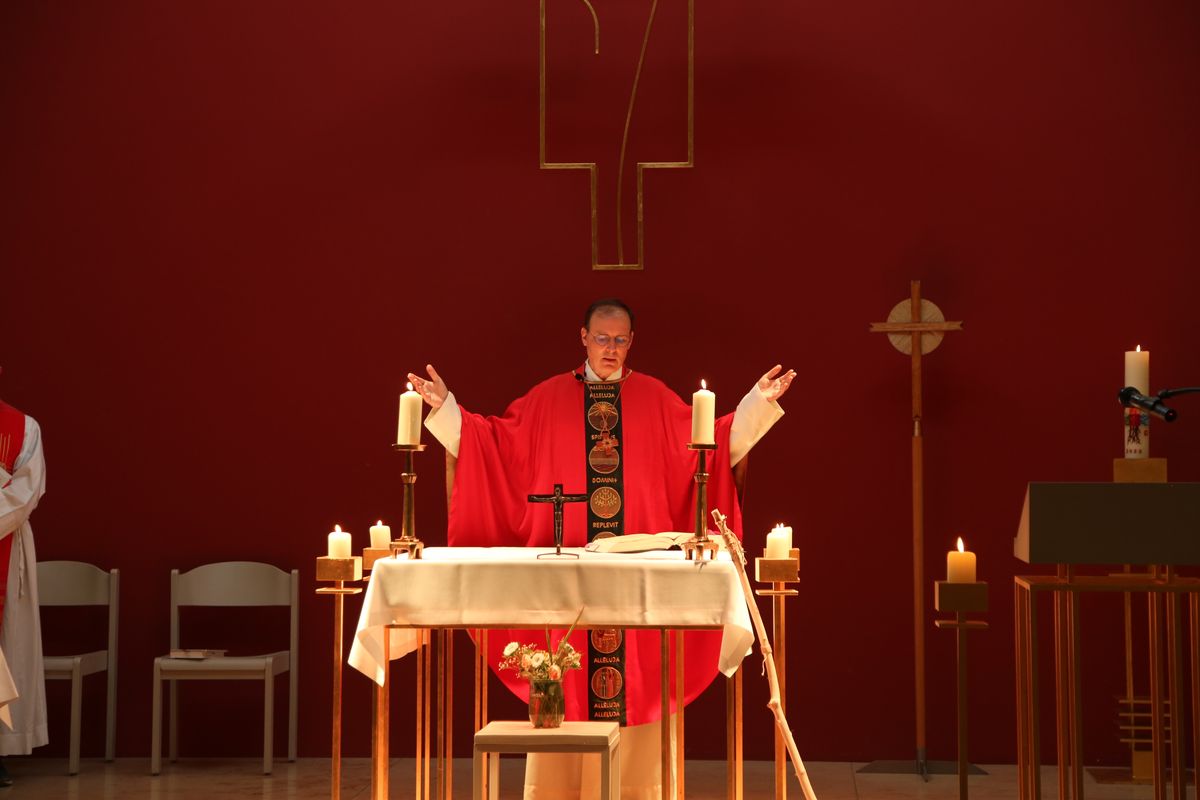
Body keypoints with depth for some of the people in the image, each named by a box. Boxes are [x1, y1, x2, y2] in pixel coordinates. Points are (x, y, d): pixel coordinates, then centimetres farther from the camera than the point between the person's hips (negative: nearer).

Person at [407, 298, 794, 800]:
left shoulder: (656, 399, 7)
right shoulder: (548, 398, 7)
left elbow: (710, 444, 5)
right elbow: (498, 444, 6)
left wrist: (757, 402, -3)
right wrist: (446, 407, -1)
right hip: (564, 572, 0)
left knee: (636, 678, 1)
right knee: (564, 685, 2)